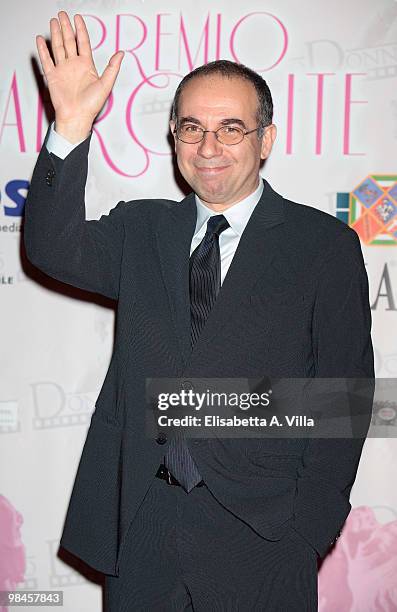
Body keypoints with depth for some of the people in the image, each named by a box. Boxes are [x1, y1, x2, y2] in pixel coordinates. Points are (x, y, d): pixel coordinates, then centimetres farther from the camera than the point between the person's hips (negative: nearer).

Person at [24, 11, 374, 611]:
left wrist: (310, 530, -8)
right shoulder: (141, 230, 9)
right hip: (139, 522, 3)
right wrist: (72, 128, -19)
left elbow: (345, 392, -4)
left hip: (260, 533, -3)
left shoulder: (325, 244, -3)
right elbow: (53, 247, -7)